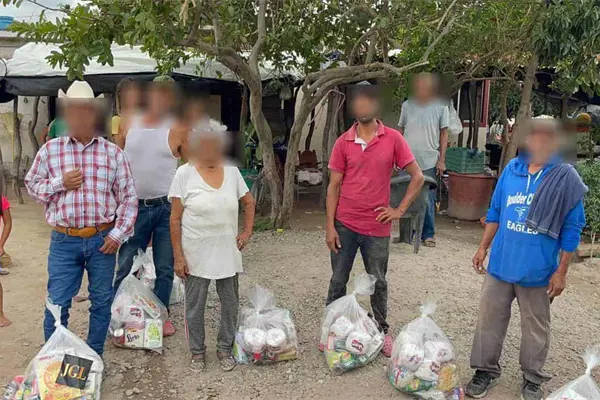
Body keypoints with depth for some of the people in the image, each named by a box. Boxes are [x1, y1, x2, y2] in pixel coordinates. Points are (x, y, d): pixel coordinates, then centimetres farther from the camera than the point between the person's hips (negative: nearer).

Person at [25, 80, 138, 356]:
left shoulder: (113, 153, 0)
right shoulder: (50, 150, 2)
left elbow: (128, 197, 2)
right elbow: (31, 185, 10)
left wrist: (118, 234, -6)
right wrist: (60, 183, -9)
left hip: (102, 240, 1)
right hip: (64, 241, 0)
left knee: (101, 301, 12)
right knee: (57, 304, 4)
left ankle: (95, 358, 30)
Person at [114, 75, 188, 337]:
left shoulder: (177, 131, -3)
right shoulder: (129, 125, 6)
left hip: (166, 207, -2)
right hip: (134, 206, 2)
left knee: (165, 268, 8)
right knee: (125, 265, 8)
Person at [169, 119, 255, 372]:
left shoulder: (232, 171, 1)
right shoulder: (185, 174, -9)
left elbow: (249, 203, 15)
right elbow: (175, 220, -7)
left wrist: (247, 231, 5)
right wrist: (178, 257, -10)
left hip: (227, 253, 3)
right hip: (196, 255, -3)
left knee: (230, 304, 13)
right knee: (195, 307, 11)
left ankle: (225, 348, 33)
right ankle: (197, 351, 31)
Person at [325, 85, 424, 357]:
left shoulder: (393, 139, -3)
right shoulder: (343, 142, -1)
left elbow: (418, 176, 0)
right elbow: (333, 186, 0)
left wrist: (400, 210, -5)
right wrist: (330, 226, -5)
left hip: (377, 227, -1)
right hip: (345, 225, 1)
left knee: (378, 282, 13)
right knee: (338, 281, 10)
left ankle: (383, 330, 32)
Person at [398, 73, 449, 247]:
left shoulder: (440, 106, 0)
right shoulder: (407, 105, 5)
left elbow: (444, 134, 3)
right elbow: (400, 131, 11)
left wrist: (442, 160, -2)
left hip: (428, 162, -2)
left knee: (427, 200, 4)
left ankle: (428, 234, 17)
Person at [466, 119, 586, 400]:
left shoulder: (567, 179, -10)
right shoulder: (511, 169, 1)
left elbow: (571, 230, -7)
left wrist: (561, 272, -8)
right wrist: (483, 248, 9)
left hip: (538, 270, -3)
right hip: (501, 263, 3)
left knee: (536, 327, 14)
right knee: (489, 319, 12)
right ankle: (486, 370, 30)